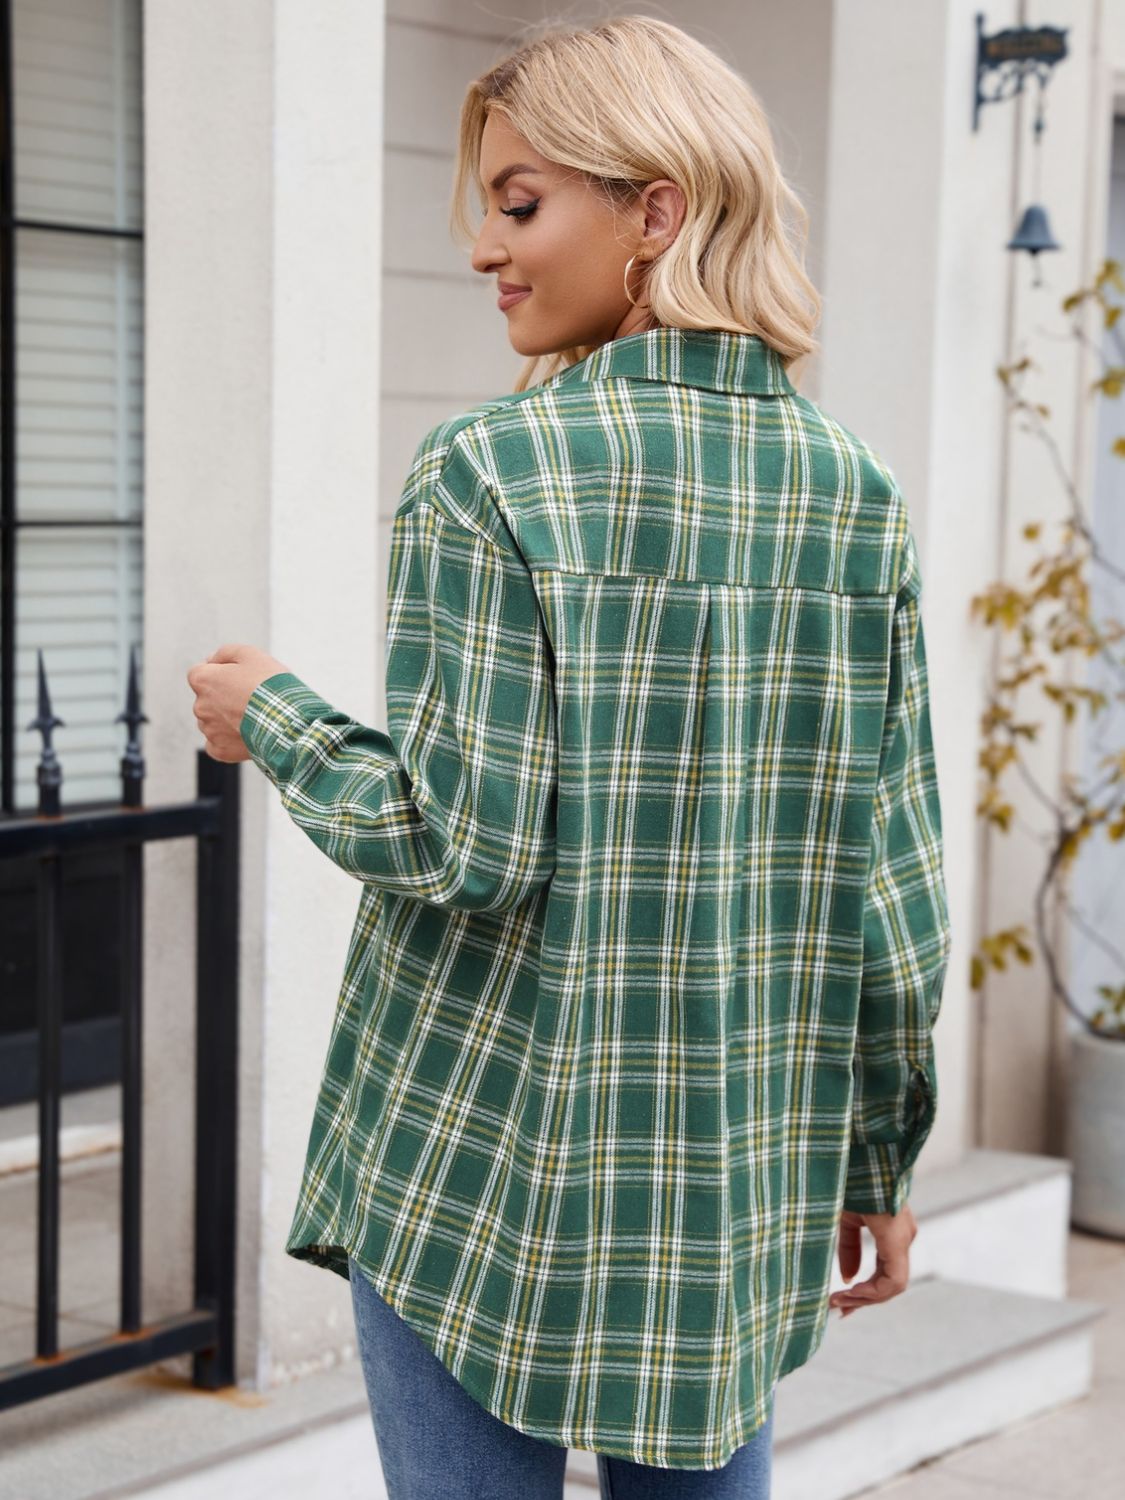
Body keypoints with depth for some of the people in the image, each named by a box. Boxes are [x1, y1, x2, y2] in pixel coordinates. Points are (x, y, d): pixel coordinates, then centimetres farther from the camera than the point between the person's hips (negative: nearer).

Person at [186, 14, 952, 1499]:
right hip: (745, 1187, 5)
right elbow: (893, 871, 2)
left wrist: (273, 723, 0)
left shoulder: (491, 473, -14)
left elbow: (466, 846, -18)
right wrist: (881, 1159, 12)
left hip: (485, 1153, -4)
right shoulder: (855, 489, 1)